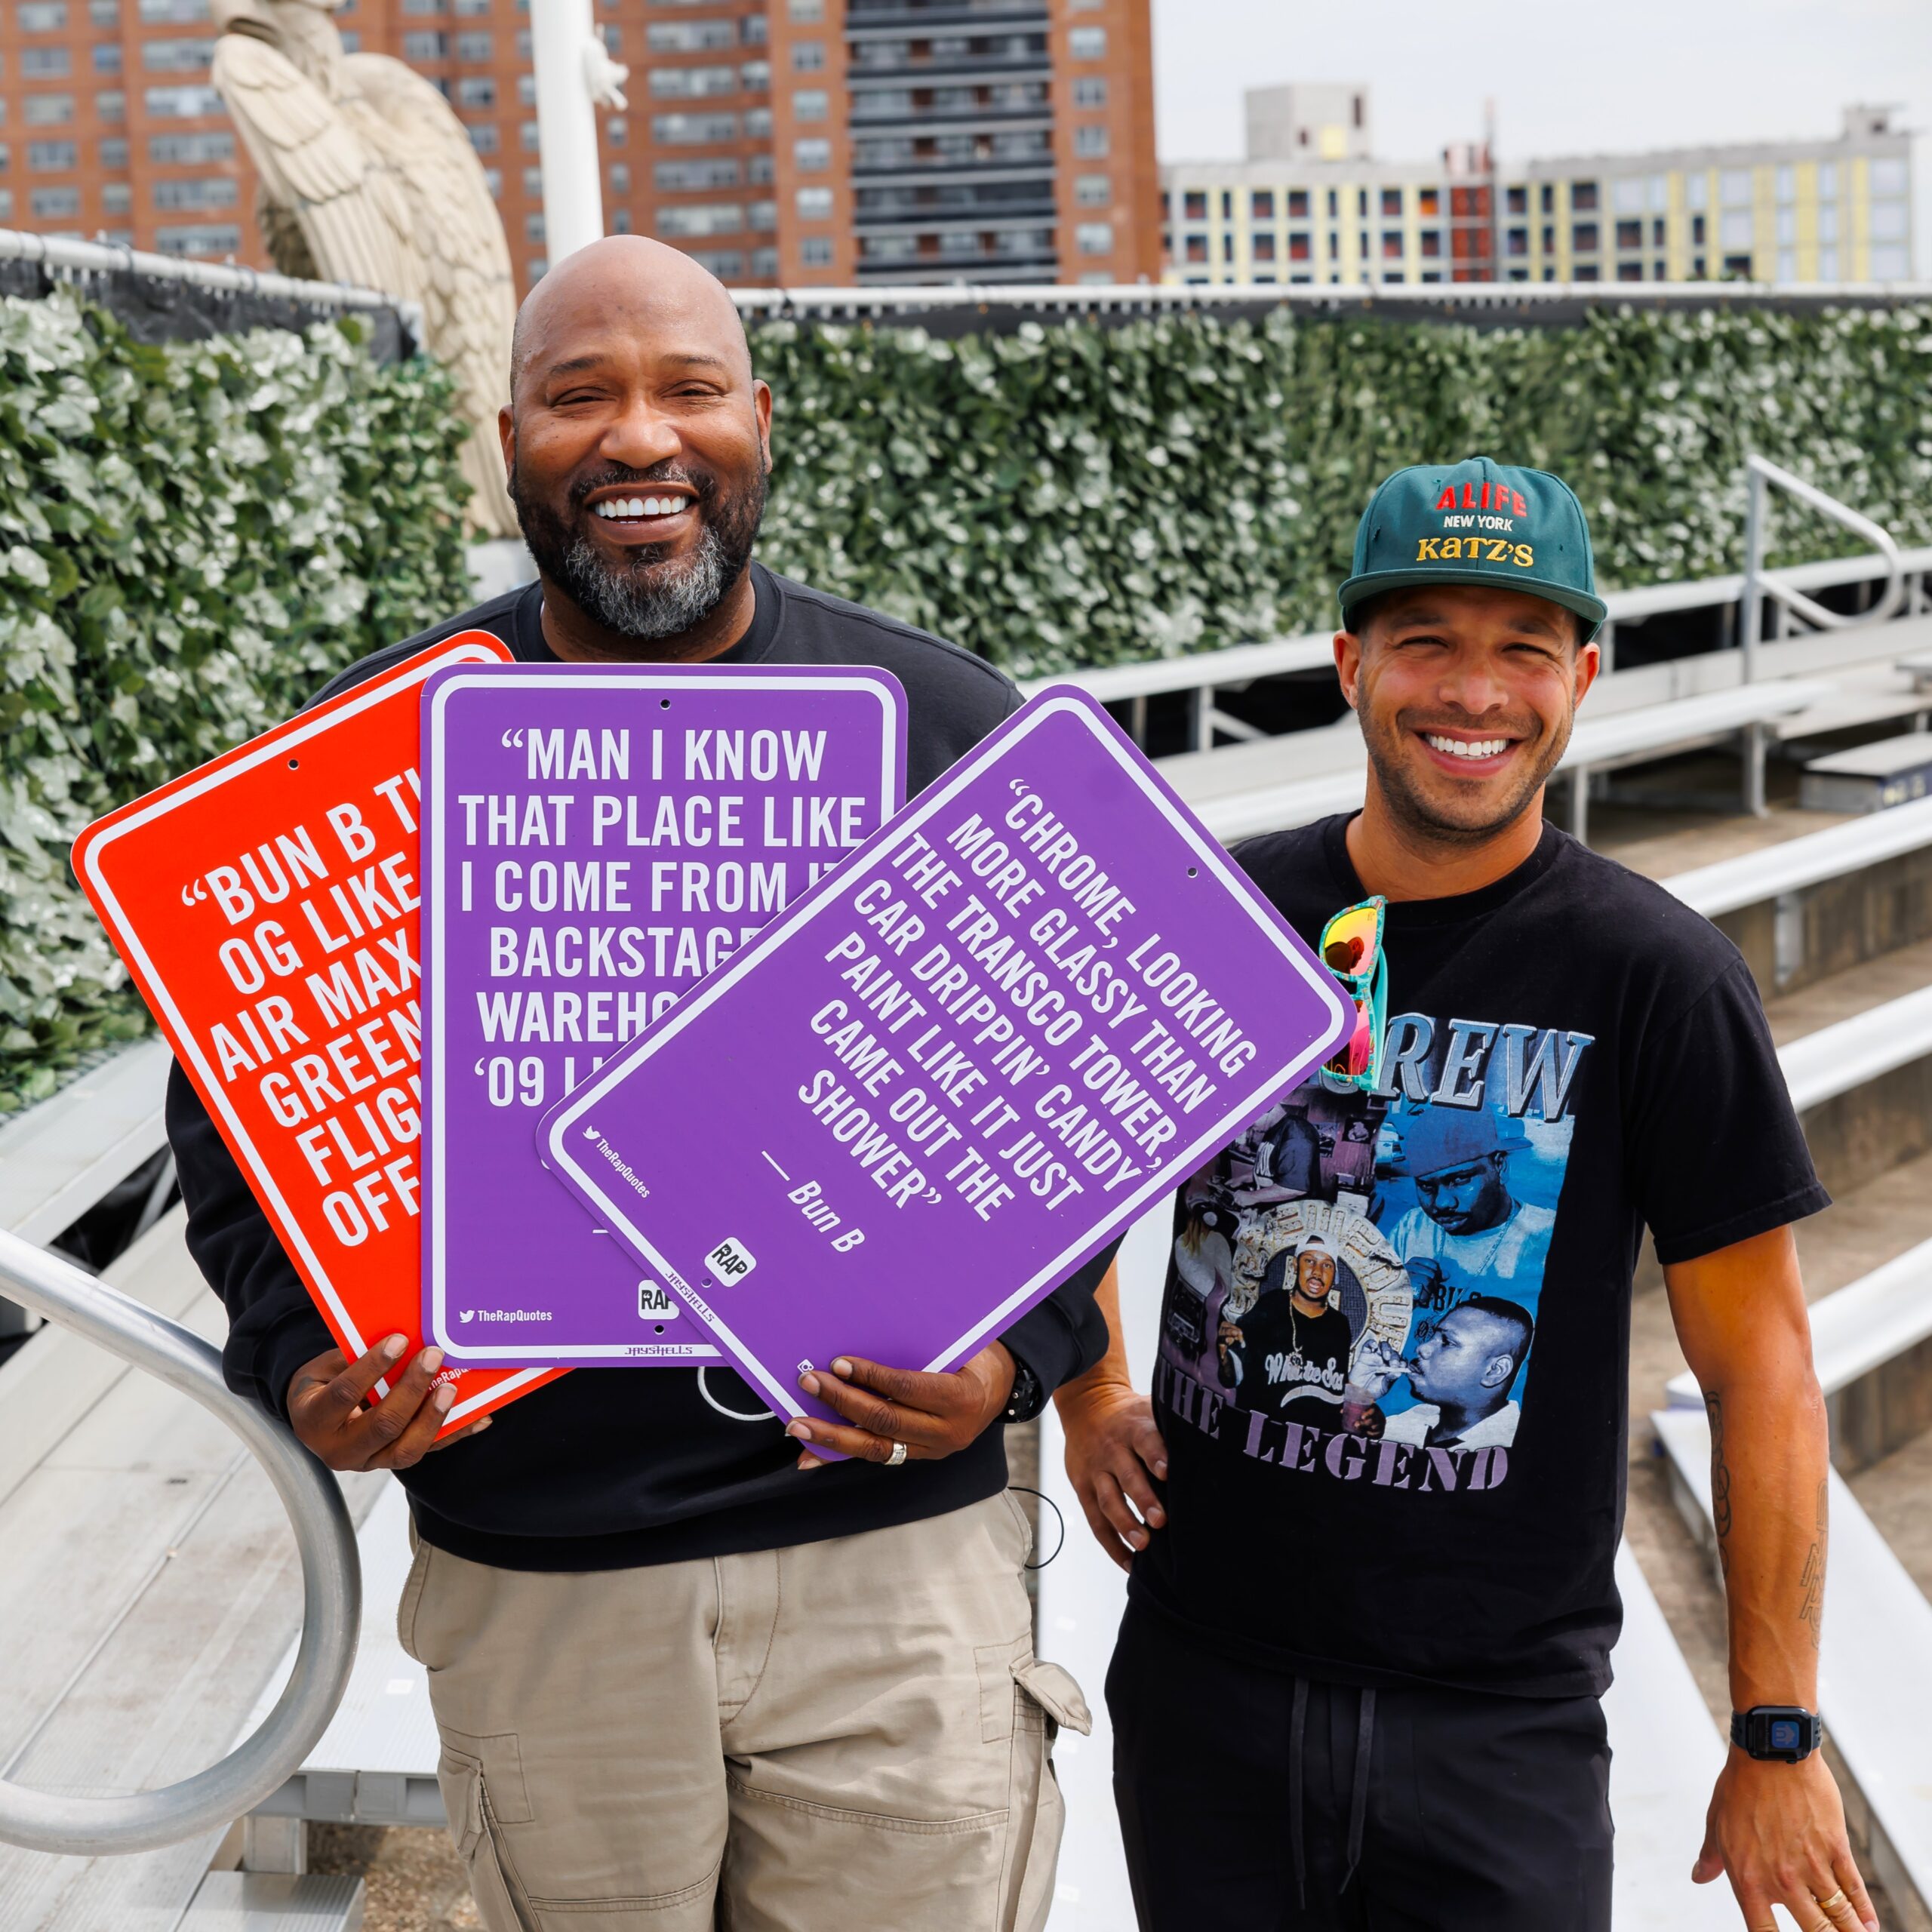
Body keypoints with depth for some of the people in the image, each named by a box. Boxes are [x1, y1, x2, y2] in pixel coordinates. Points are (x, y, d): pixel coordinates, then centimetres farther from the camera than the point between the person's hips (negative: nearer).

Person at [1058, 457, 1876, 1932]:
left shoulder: (1660, 979, -8)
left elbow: (1760, 1369, -6)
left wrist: (1779, 1738, -6)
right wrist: (1089, 1390, 3)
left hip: (1505, 1719, -2)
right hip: (1203, 1682, 3)